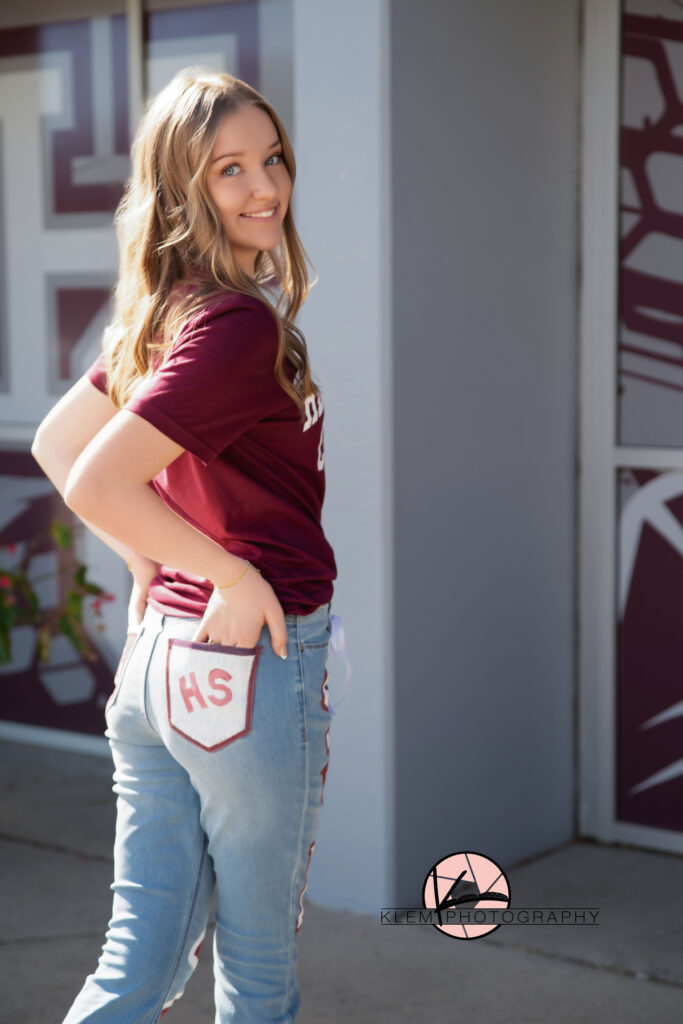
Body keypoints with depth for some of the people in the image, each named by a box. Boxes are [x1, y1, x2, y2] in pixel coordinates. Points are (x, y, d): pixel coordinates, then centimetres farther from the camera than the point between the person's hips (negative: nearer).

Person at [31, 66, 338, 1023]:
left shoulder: (164, 316, 8)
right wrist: (233, 573, -17)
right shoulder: (239, 324, -18)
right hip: (253, 660, -8)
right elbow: (95, 485, -26)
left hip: (159, 656, 8)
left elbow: (52, 441, 17)